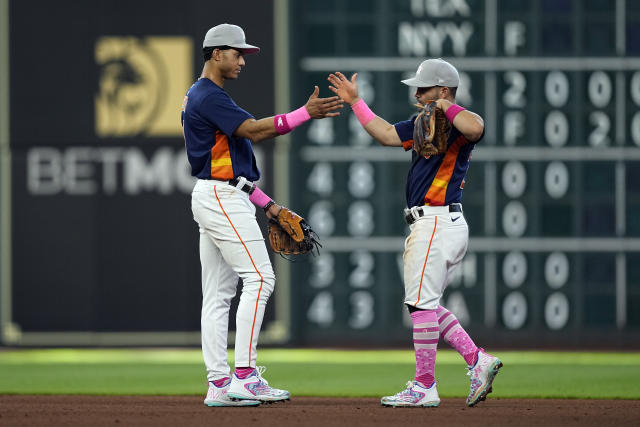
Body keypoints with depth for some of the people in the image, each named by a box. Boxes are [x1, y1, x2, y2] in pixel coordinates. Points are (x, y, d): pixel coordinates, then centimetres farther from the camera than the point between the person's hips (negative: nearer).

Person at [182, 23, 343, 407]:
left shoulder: (202, 96, 21)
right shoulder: (209, 96, -12)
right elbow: (254, 130, -22)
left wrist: (267, 204, 17)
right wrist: (307, 113, -24)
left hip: (218, 198, 11)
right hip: (221, 199, -11)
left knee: (218, 293, 7)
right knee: (259, 277, -13)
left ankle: (219, 385, 5)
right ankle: (245, 375, -16)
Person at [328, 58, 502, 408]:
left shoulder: (458, 125, -12)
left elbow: (475, 127, -36)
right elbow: (386, 134, 22)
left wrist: (446, 107, -21)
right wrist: (355, 101, 20)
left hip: (438, 222, -10)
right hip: (430, 224, 10)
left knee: (422, 302, -7)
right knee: (425, 303, 13)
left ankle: (424, 387, -3)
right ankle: (477, 360, 9)